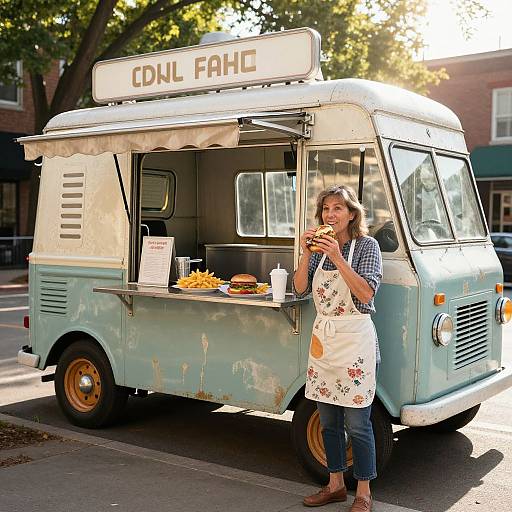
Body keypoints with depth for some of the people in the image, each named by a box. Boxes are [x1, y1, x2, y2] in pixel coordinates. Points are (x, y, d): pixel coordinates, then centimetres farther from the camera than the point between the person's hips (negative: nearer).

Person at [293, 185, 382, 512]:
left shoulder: (367, 245, -5)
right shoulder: (321, 246, 10)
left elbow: (367, 293, -16)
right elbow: (301, 289, 4)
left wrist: (338, 258, -22)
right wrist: (306, 254, -8)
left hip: (355, 340, -6)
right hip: (323, 337, 6)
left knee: (357, 423, -2)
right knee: (328, 420, 13)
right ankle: (336, 485, 28)